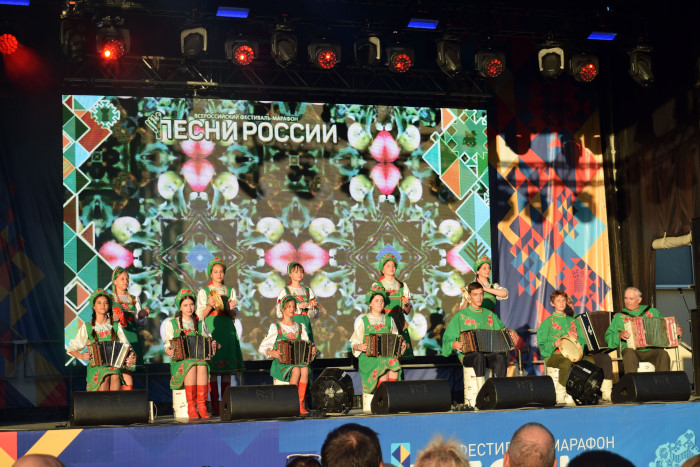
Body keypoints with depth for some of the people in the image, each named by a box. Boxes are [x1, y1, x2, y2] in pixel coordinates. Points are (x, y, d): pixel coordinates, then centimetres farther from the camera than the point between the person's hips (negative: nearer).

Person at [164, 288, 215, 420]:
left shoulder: (200, 324, 17)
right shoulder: (171, 324, 10)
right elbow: (168, 346, 8)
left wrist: (212, 345, -5)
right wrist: (169, 352, -15)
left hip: (199, 358, 1)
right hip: (180, 361, -1)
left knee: (202, 367, -35)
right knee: (191, 367, -36)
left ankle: (202, 406, -32)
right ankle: (191, 407, -30)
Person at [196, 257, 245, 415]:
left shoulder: (230, 291, 15)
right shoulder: (203, 292, 7)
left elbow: (234, 316, 11)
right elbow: (200, 315, 1)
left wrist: (229, 308, -10)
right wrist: (210, 306, -16)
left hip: (227, 329, 3)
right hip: (211, 329, -3)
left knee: (227, 367, 2)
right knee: (212, 367, -8)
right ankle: (215, 406, -7)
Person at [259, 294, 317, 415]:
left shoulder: (300, 327, 16)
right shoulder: (275, 327, 4)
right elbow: (262, 348, 2)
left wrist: (312, 350, -6)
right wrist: (271, 352, -19)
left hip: (298, 361, 3)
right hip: (281, 364, -3)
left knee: (305, 369, -32)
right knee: (296, 370, -35)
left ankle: (301, 404, -28)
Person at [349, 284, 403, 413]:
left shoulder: (389, 320, 16)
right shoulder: (362, 321, 6)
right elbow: (354, 343, 4)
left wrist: (401, 346, -1)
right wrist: (359, 347, -18)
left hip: (387, 354, 3)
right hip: (368, 357, -3)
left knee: (394, 364, -31)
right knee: (383, 369, -32)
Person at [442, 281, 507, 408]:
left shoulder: (490, 315, 21)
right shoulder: (460, 316, 11)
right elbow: (447, 340, 7)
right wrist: (453, 344, -16)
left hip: (489, 353, 3)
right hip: (468, 355, -3)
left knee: (500, 357, -33)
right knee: (479, 357, -39)